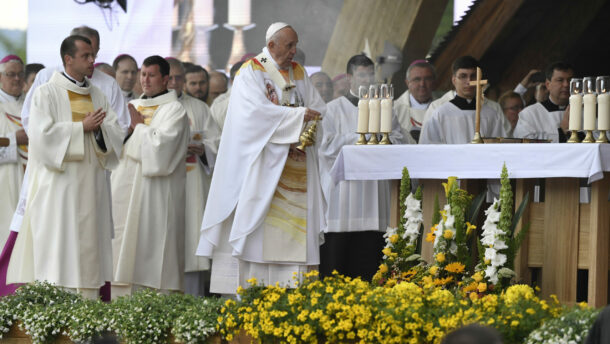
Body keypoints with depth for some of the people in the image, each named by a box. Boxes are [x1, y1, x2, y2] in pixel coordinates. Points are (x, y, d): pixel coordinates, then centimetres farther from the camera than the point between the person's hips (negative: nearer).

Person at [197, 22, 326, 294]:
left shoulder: (299, 73, 17)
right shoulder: (250, 72, -2)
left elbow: (319, 108, 12)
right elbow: (258, 110, -15)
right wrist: (298, 116, -17)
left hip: (296, 167, 6)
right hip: (262, 164, -6)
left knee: (296, 226, -2)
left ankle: (295, 290, -5)